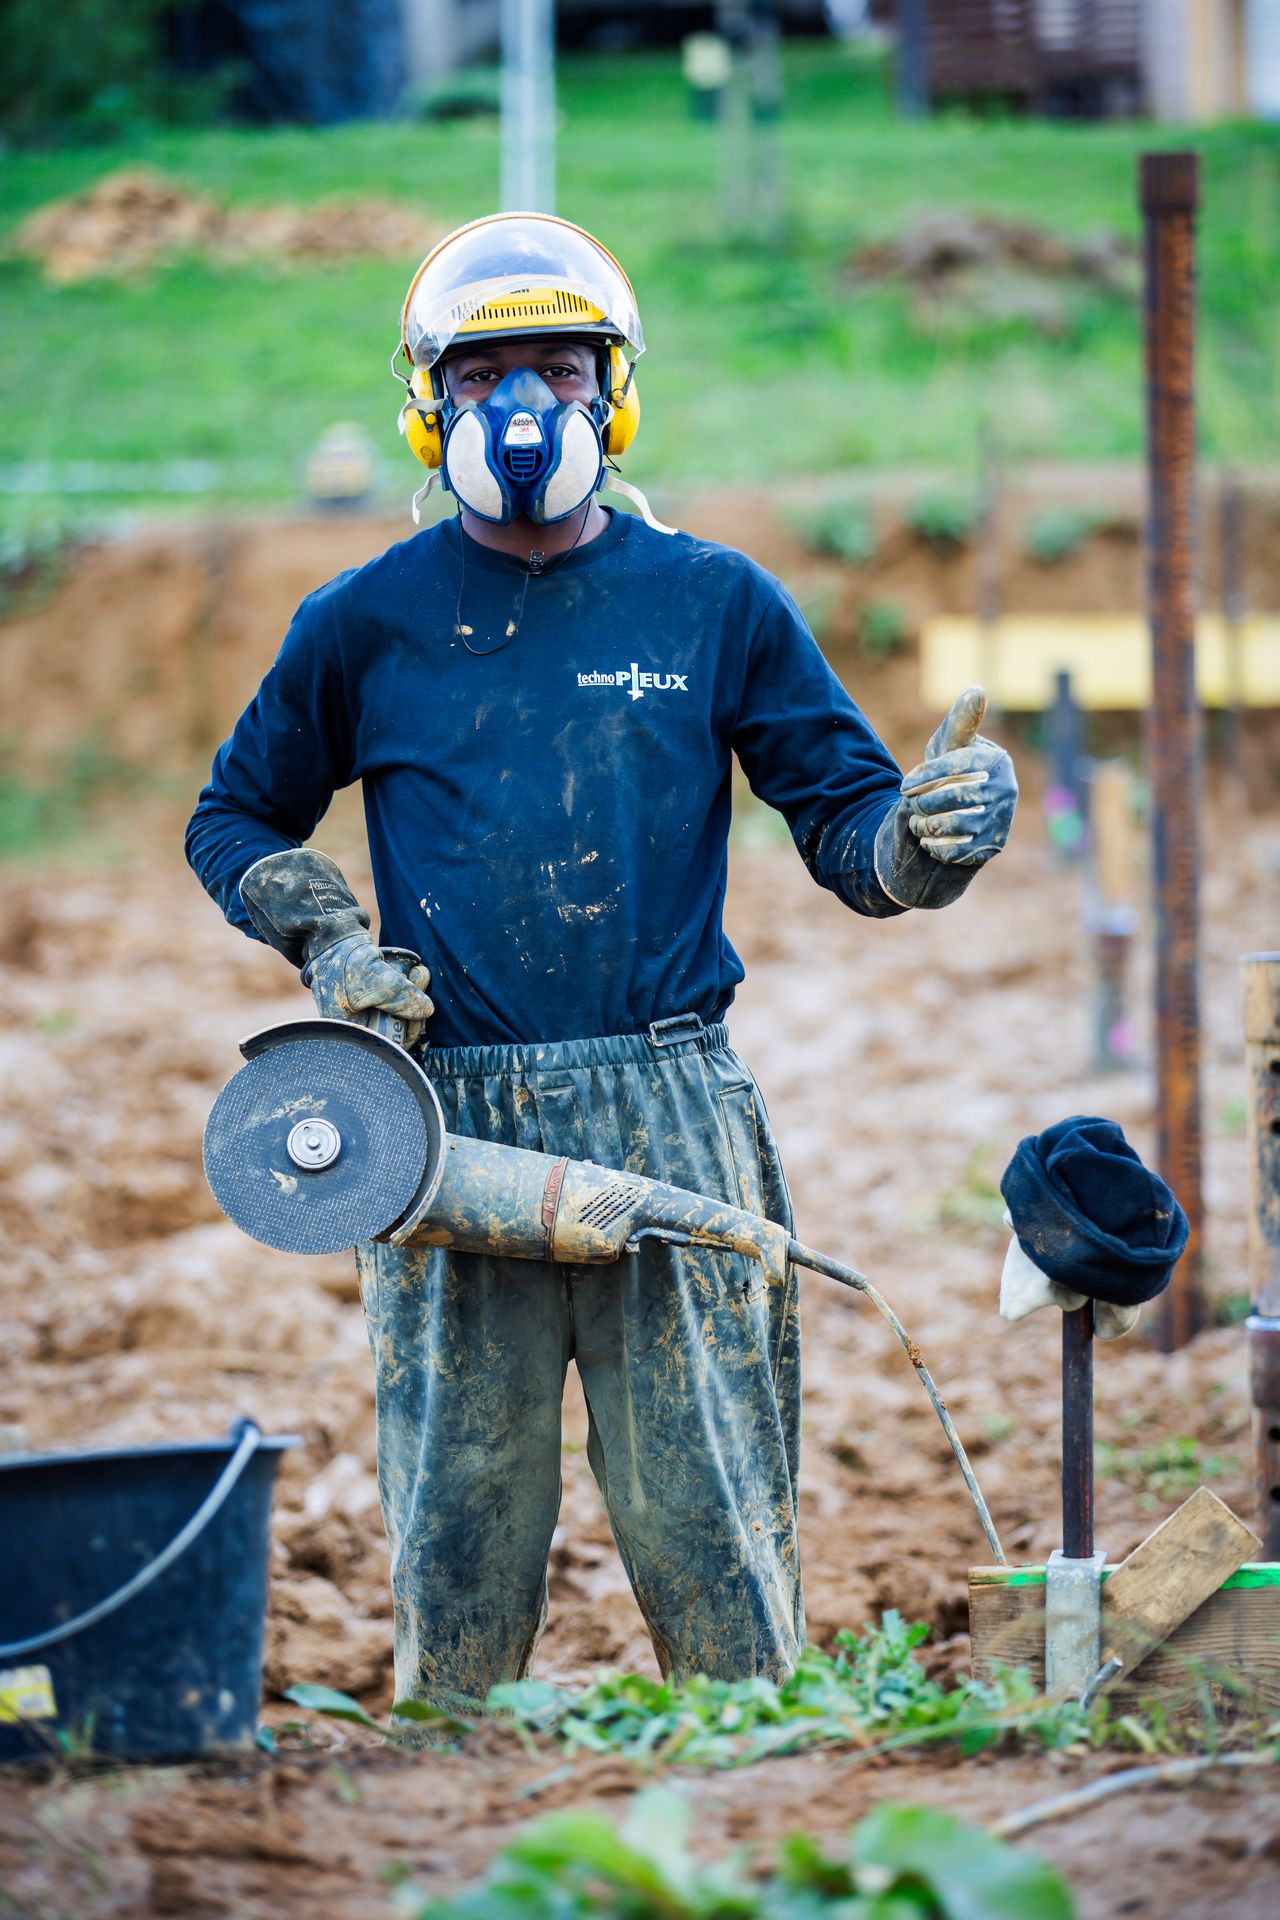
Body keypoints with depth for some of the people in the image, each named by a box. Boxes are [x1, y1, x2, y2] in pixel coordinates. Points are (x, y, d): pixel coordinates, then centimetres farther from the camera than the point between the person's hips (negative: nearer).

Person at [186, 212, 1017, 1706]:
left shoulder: (717, 603, 8)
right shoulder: (368, 624, 9)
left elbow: (848, 827, 9)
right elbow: (235, 822, 21)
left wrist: (935, 828, -14)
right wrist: (332, 944, 3)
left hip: (671, 1118, 0)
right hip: (448, 1126, 1)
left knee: (722, 1552, -3)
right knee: (454, 1562, 2)